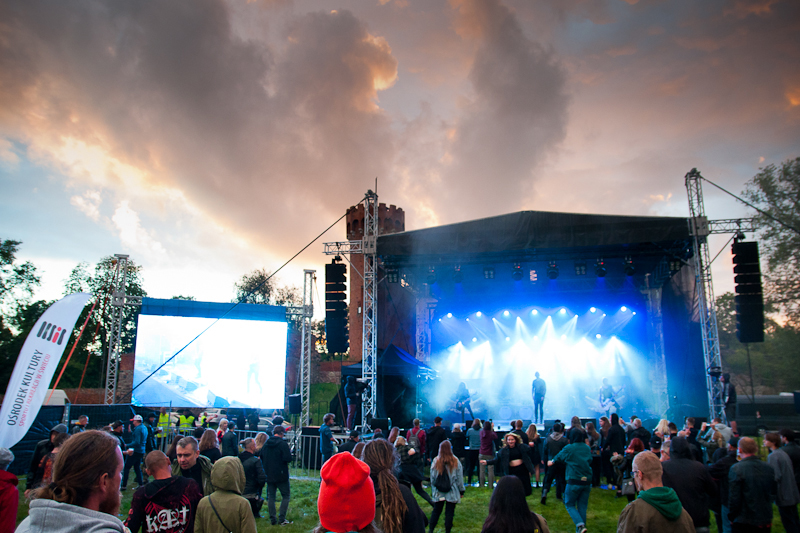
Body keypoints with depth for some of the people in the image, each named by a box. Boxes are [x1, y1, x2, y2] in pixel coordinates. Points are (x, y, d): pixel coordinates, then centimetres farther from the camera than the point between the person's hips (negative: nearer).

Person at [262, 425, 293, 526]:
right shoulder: (283, 444, -14)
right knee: (286, 496, 7)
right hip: (281, 475, -5)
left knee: (271, 496, 12)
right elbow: (288, 459, -21)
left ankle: (272, 519, 11)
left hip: (269, 475, 5)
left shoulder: (266, 444, 4)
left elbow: (261, 457, 12)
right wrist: (289, 453, -1)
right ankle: (282, 518, 1)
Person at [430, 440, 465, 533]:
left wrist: (433, 490, 14)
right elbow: (459, 478, -1)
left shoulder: (435, 461, -5)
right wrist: (461, 490, 10)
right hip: (452, 492, -1)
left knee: (436, 511, 13)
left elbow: (432, 478, 2)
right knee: (449, 513, 8)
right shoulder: (455, 461, -9)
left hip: (438, 493, 2)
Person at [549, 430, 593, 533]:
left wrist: (552, 461, 36)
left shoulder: (569, 448, -2)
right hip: (587, 481, 4)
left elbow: (559, 457, 15)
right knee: (582, 507, 12)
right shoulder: (587, 448, 8)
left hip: (574, 481, -4)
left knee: (569, 504, 7)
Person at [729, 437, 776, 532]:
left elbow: (734, 497, -16)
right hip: (765, 522, 5)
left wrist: (731, 517, -4)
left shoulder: (736, 469, -17)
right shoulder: (769, 468, 0)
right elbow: (773, 493, 13)